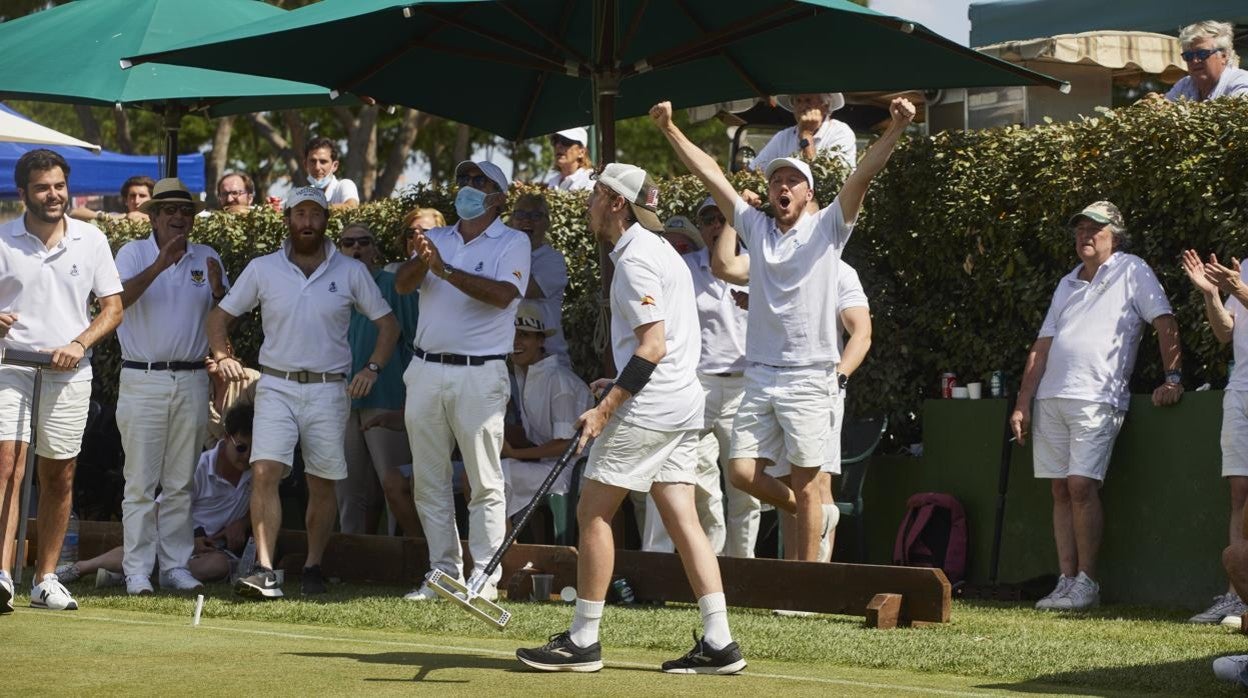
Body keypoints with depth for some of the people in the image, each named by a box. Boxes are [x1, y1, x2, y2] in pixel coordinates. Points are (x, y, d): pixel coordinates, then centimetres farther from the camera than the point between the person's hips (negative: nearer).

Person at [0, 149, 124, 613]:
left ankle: (46, 578, 16)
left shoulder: (91, 240, 6)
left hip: (69, 373, 2)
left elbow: (113, 309, 8)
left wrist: (80, 343, -8)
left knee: (59, 477, 7)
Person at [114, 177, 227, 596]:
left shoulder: (207, 259, 11)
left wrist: (217, 292, -13)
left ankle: (175, 566, 12)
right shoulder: (134, 253, 2)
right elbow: (118, 298, -16)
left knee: (181, 483, 7)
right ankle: (137, 572, -1)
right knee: (141, 482, -4)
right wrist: (159, 265, -28)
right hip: (143, 381, -3)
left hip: (191, 382, 3)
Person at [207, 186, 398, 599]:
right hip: (276, 386, -1)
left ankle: (313, 568, 20)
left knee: (322, 484, 6)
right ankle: (264, 571, -21)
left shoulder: (351, 272, 4)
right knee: (265, 472, -17)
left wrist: (372, 368, -7)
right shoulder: (262, 269, 5)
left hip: (329, 390, 1)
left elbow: (387, 323, 7)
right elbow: (220, 316, 11)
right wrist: (222, 356, -7)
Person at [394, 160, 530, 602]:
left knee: (485, 481, -5)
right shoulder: (437, 238, 16)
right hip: (426, 369, 5)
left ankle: (484, 578, -2)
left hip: (479, 374, -5)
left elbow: (502, 294, -16)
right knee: (429, 482, 7)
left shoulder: (513, 243, 1)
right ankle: (444, 572, 13)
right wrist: (421, 260, -20)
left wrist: (445, 269, -21)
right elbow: (402, 285, 1)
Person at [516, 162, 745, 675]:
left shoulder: (635, 258, -13)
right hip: (682, 405, 10)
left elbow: (653, 346, -20)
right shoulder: (659, 250, 19)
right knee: (682, 519, 5)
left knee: (593, 512, -3)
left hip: (648, 408, -10)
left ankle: (583, 641, 0)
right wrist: (622, 384, 19)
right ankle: (718, 642, 0)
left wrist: (605, 409, -22)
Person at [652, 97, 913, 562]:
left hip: (809, 379, -4)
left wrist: (895, 129, -24)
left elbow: (863, 175, -11)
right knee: (741, 472, 1)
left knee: (805, 484, -1)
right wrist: (670, 129, 6)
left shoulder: (828, 227, 2)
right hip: (759, 375, 5)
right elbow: (710, 175, 10)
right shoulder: (755, 227, 12)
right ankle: (815, 518, 26)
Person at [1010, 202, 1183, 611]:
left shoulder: (1132, 272, 4)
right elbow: (1041, 348, 20)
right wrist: (1022, 404, 14)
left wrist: (1172, 378, -13)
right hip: (1050, 398, 6)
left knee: (1081, 485, -15)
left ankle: (1086, 582, -8)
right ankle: (1066, 582, 4)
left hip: (1096, 398, -6)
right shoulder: (1067, 285, 22)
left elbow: (1164, 323, -2)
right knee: (1061, 490, 3)